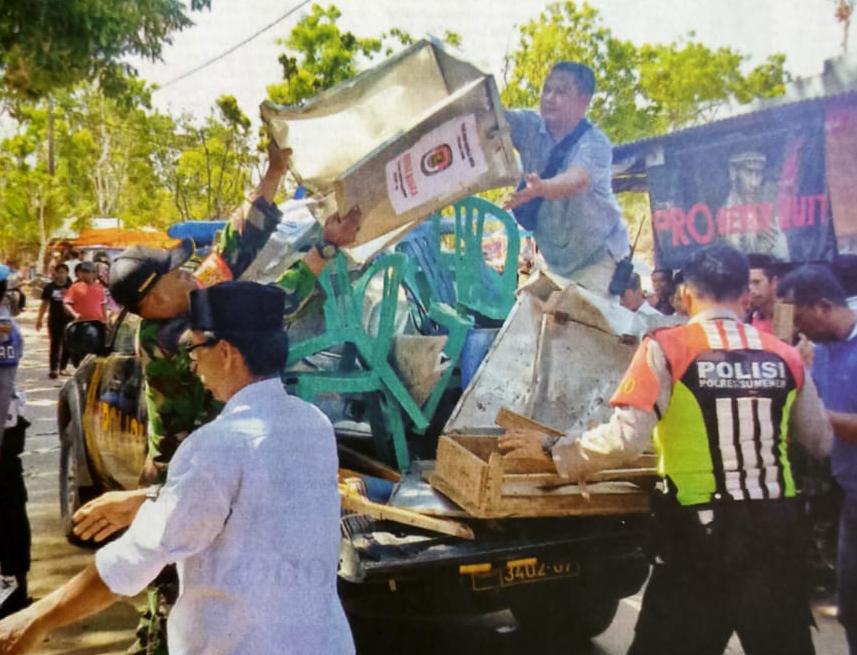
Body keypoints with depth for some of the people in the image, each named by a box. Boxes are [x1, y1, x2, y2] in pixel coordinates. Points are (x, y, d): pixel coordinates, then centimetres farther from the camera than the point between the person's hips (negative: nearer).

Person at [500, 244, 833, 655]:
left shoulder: (666, 348, -10)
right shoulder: (785, 356, 2)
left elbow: (624, 441, -18)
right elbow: (820, 444, 14)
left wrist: (553, 452, -5)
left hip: (702, 529, -3)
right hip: (776, 524, 4)